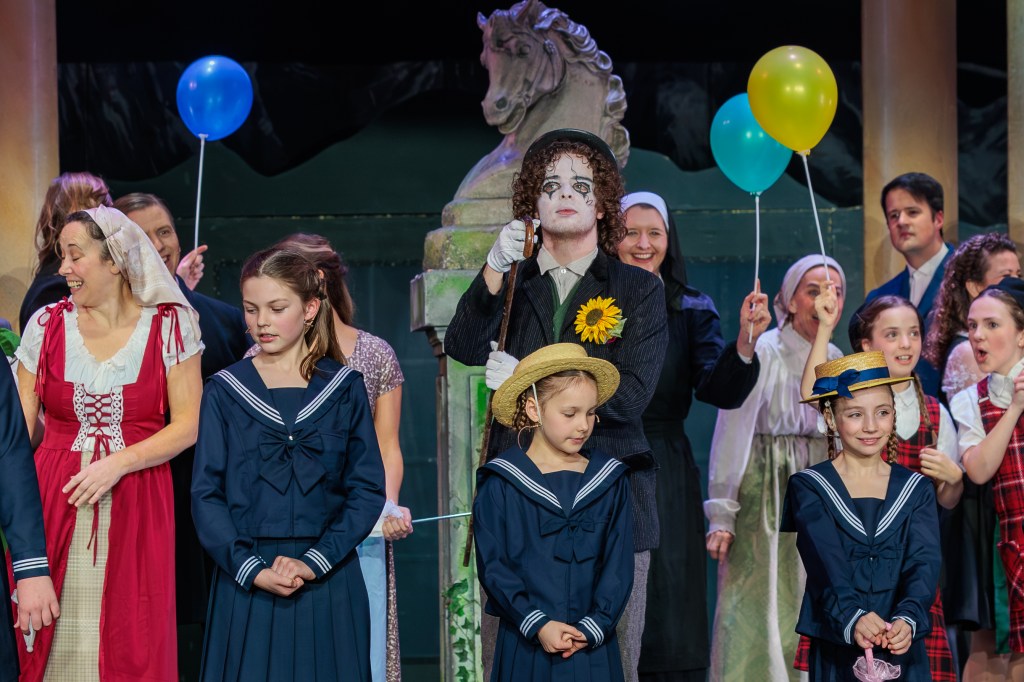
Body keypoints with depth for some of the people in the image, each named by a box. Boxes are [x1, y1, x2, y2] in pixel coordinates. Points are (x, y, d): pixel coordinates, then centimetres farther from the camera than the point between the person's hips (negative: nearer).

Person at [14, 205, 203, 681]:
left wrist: (119, 462, -16)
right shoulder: (47, 325, 5)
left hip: (136, 510, -1)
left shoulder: (170, 326, 0)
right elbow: (20, 428, 5)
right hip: (53, 504, 2)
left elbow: (189, 425, -4)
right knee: (49, 641, 1)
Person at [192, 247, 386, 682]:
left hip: (328, 585, 0)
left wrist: (316, 561, -12)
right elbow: (206, 494, -1)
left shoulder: (344, 388, 4)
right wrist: (252, 569, -13)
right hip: (246, 581, 0)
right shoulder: (225, 390, 3)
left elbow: (368, 488, 0)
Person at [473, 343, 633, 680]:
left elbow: (618, 563, 2)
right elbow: (492, 564, -5)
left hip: (593, 647, 2)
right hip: (526, 647, -2)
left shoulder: (610, 481, 5)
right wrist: (537, 625, -13)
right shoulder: (500, 484, -2)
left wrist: (596, 625, -9)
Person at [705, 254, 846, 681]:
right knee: (758, 614, -5)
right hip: (763, 499, -6)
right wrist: (721, 517, -13)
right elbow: (731, 435, -10)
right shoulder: (762, 353, -10)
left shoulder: (835, 360, 9)